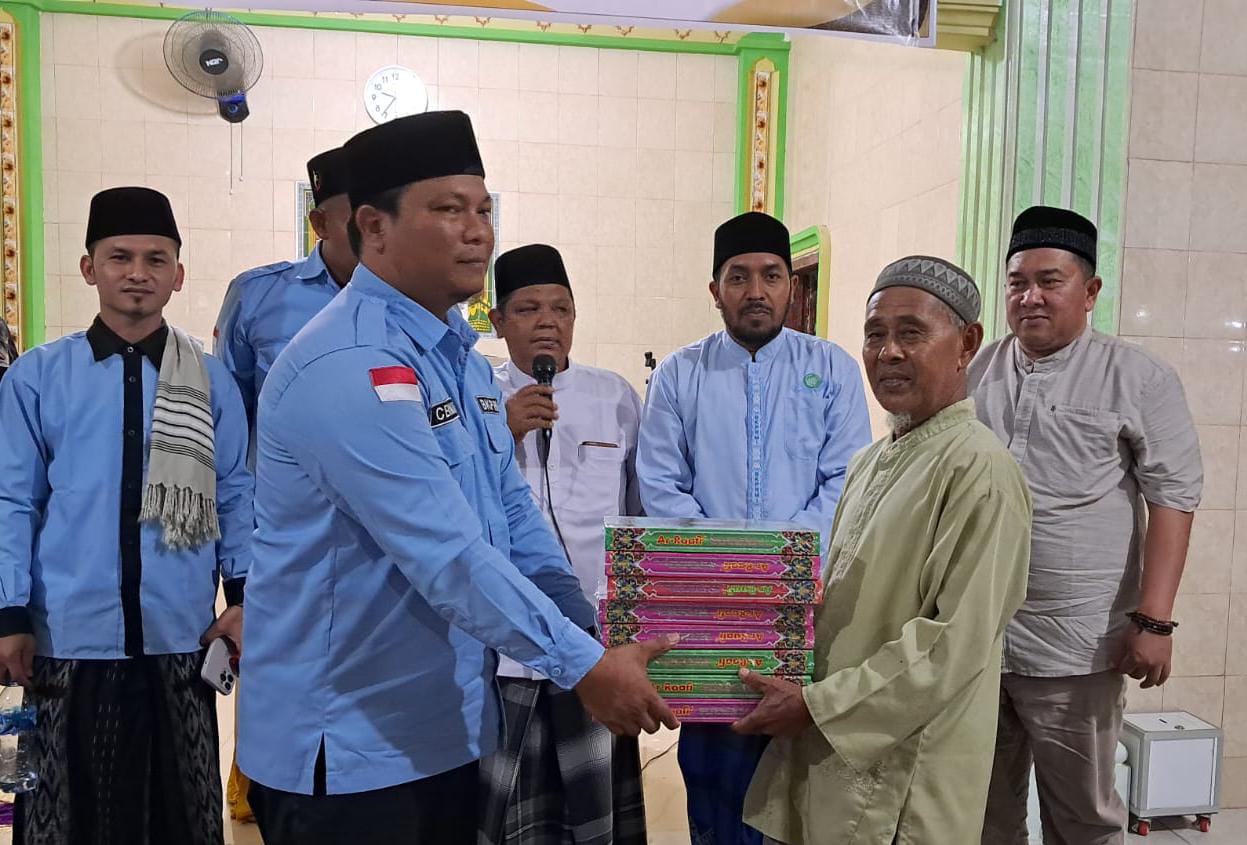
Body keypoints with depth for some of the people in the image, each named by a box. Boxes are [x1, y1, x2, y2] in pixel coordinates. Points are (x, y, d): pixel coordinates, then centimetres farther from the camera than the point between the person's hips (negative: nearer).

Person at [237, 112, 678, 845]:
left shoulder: (461, 354, 8)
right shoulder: (349, 367, -22)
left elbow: (515, 518, 8)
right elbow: (449, 556, -27)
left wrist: (596, 635, -1)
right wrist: (583, 666, -23)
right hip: (348, 747, -8)